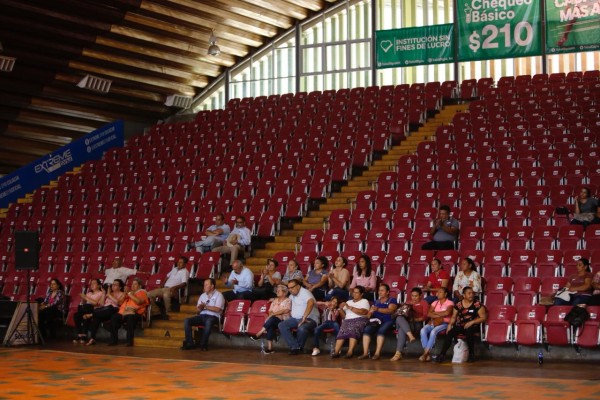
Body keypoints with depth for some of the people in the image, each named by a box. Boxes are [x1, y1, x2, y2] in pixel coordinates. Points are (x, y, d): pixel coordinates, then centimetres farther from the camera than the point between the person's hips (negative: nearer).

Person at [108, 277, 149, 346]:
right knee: (114, 318, -23)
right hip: (124, 312, 6)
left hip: (135, 313, -6)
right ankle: (113, 340, -21)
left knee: (130, 318, -40)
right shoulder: (130, 292, 34)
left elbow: (139, 301, -5)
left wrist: (131, 295, -1)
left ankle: (130, 341, -36)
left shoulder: (142, 292, 15)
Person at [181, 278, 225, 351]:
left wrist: (205, 306, -9)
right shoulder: (203, 295, 21)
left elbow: (217, 309, -11)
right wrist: (200, 308, -6)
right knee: (187, 321, -18)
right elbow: (199, 309, 18)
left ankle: (203, 344, -32)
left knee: (208, 322, -42)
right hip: (202, 315, 6)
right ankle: (190, 343, -19)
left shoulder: (218, 295, 3)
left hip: (213, 316, -6)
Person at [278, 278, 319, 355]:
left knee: (302, 328, -39)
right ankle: (295, 347, -23)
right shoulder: (292, 296, 19)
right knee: (281, 325, -16)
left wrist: (304, 317, -32)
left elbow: (311, 303, -29)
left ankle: (299, 347, -12)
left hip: (309, 319, -8)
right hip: (295, 319, 8)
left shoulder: (305, 292, -9)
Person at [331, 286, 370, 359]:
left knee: (353, 329, -36)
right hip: (348, 320, 4)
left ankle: (350, 351, -44)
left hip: (360, 320, -4)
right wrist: (341, 309, 2)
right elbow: (344, 316, 22)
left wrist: (349, 307, -7)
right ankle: (336, 351, -40)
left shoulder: (364, 301, 15)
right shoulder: (348, 302, 30)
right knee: (342, 330, -29)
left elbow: (363, 312, -6)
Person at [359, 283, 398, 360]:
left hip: (387, 321, -4)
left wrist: (378, 309, -24)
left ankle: (377, 353, -40)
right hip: (376, 321, 4)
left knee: (381, 330, -36)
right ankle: (365, 353, -32)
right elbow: (370, 312, 19)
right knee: (367, 329, -26)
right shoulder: (376, 302, 26)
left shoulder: (392, 300, 9)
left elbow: (390, 310, -10)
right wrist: (369, 314, -8)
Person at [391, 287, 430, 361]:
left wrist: (415, 319, -15)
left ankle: (398, 353, -44)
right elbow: (401, 311, 22)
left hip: (417, 324, -4)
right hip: (406, 323, 4)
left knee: (401, 330, -36)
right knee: (399, 318, -35)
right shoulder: (408, 303, 30)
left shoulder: (424, 303, 14)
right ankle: (410, 335, -52)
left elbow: (425, 316, 1)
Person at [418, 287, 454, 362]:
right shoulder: (435, 303, 19)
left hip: (444, 323, -4)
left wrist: (434, 313, -3)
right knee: (423, 330, -28)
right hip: (433, 322, 4)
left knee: (433, 332, -36)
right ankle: (426, 354, -32)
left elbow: (447, 313, -16)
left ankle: (425, 353, -34)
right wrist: (439, 316, -10)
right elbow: (429, 314, 6)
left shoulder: (450, 303, 4)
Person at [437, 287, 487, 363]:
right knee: (449, 333, -24)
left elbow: (483, 317, -5)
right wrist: (450, 324, -8)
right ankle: (442, 354, -20)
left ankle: (471, 354, -18)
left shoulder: (478, 304, -2)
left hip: (472, 326, -3)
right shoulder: (458, 305, 6)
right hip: (459, 326, 3)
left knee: (469, 332, -37)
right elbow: (454, 317, 12)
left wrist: (472, 322, -16)